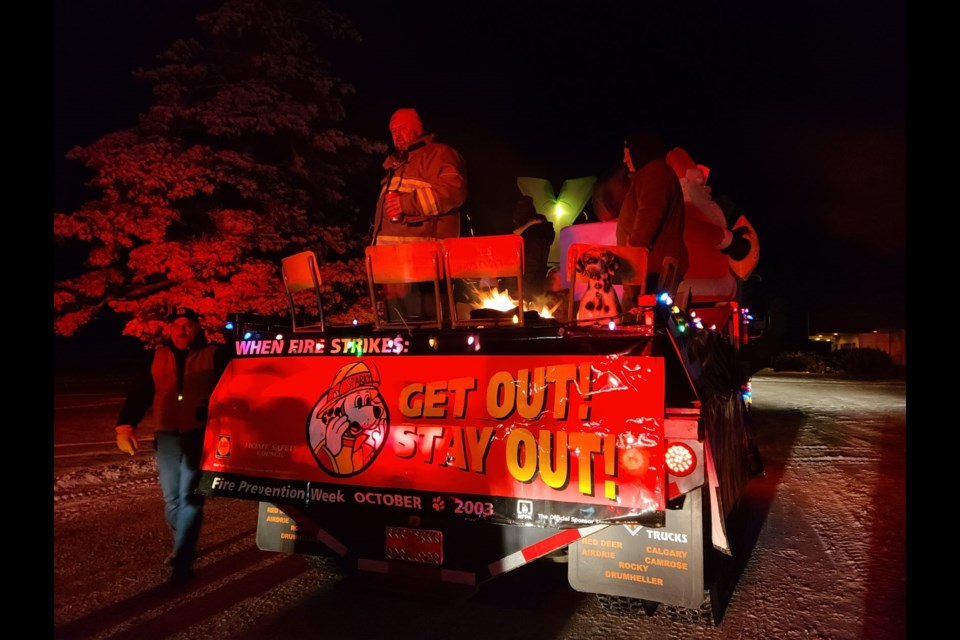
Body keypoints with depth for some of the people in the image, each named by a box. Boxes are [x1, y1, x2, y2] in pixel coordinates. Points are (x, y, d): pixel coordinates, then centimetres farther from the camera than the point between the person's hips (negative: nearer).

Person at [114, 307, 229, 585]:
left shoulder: (213, 355, 1)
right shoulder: (157, 358, 10)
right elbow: (139, 394, 5)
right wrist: (125, 425, -9)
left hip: (199, 437, -4)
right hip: (167, 437, 4)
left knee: (190, 498, -7)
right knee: (171, 500, 14)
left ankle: (182, 561, 1)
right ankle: (184, 547, 35)